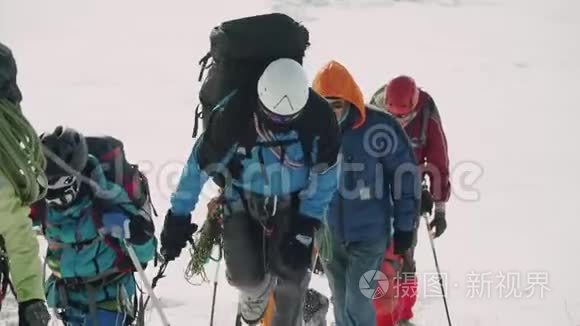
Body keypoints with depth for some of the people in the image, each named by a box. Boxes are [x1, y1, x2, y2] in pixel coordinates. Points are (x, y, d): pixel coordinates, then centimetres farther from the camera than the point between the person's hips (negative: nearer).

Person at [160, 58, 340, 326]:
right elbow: (200, 163, -16)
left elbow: (324, 174, -11)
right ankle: (256, 290, 33)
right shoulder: (234, 113, -29)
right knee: (245, 276, -7)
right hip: (244, 200, 0)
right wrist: (178, 217, -10)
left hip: (292, 203, 1)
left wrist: (308, 223, -14)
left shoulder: (319, 116, -26)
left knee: (290, 274, -11)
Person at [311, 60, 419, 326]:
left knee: (357, 304, -5)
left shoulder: (379, 127, -16)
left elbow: (405, 176, -7)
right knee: (341, 303, 16)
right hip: (327, 236, 4)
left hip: (368, 235, -4)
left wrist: (404, 226, -4)